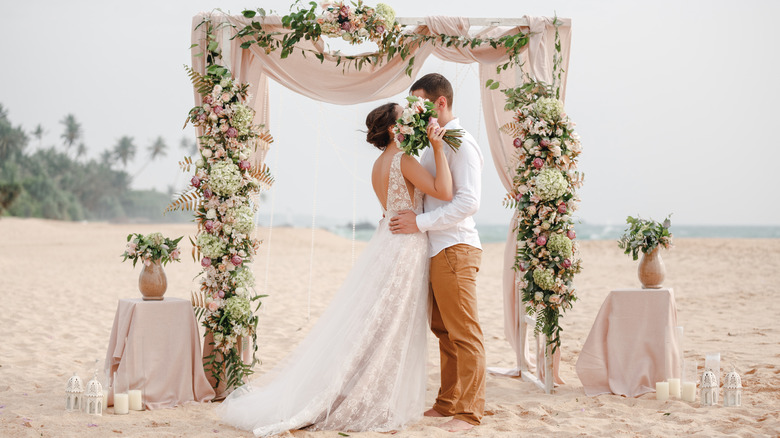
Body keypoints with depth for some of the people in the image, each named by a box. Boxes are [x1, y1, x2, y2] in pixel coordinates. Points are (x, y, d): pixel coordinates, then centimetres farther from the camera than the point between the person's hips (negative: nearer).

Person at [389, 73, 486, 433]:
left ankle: (469, 412, 2)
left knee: (464, 333, -4)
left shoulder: (461, 143, -11)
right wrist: (403, 215, 13)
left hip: (455, 249, -9)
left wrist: (420, 222, -18)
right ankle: (448, 403, 22)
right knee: (443, 331, 14)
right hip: (436, 251, 9)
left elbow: (468, 201, -19)